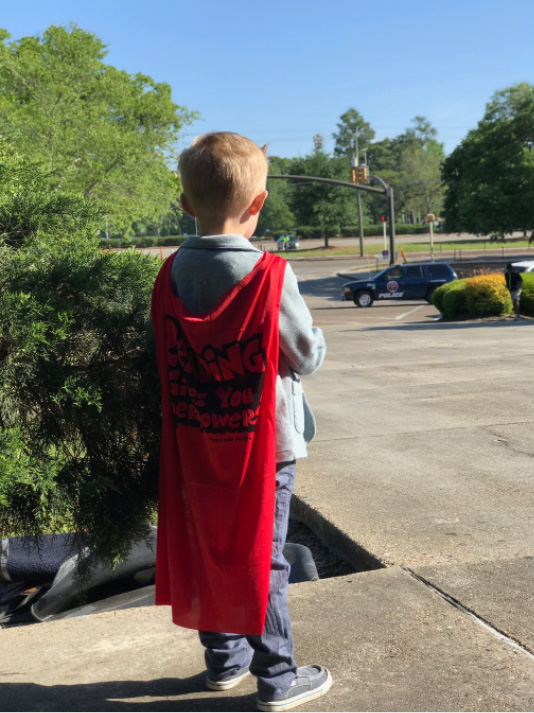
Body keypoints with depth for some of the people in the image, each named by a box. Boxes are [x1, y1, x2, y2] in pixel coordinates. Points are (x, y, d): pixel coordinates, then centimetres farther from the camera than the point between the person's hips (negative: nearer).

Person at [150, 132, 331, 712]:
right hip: (260, 445, -4)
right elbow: (307, 356, -10)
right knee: (261, 561, 7)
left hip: (195, 444, 4)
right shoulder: (270, 275, -19)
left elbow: (168, 357, 5)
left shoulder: (170, 276, -5)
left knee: (206, 551, 17)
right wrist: (312, 337, 11)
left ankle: (223, 659, 33)